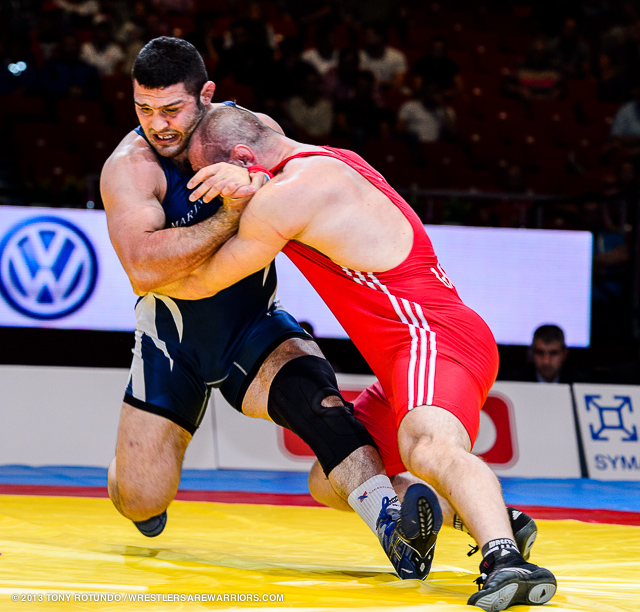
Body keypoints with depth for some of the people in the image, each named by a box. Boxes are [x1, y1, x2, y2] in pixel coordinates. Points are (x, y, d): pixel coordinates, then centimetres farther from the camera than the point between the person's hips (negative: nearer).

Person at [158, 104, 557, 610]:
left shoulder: (288, 196, -10)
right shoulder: (334, 161, 19)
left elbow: (200, 282, 0)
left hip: (434, 339, -10)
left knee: (427, 450, -38)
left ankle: (505, 559, -60)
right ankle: (491, 519, 12)